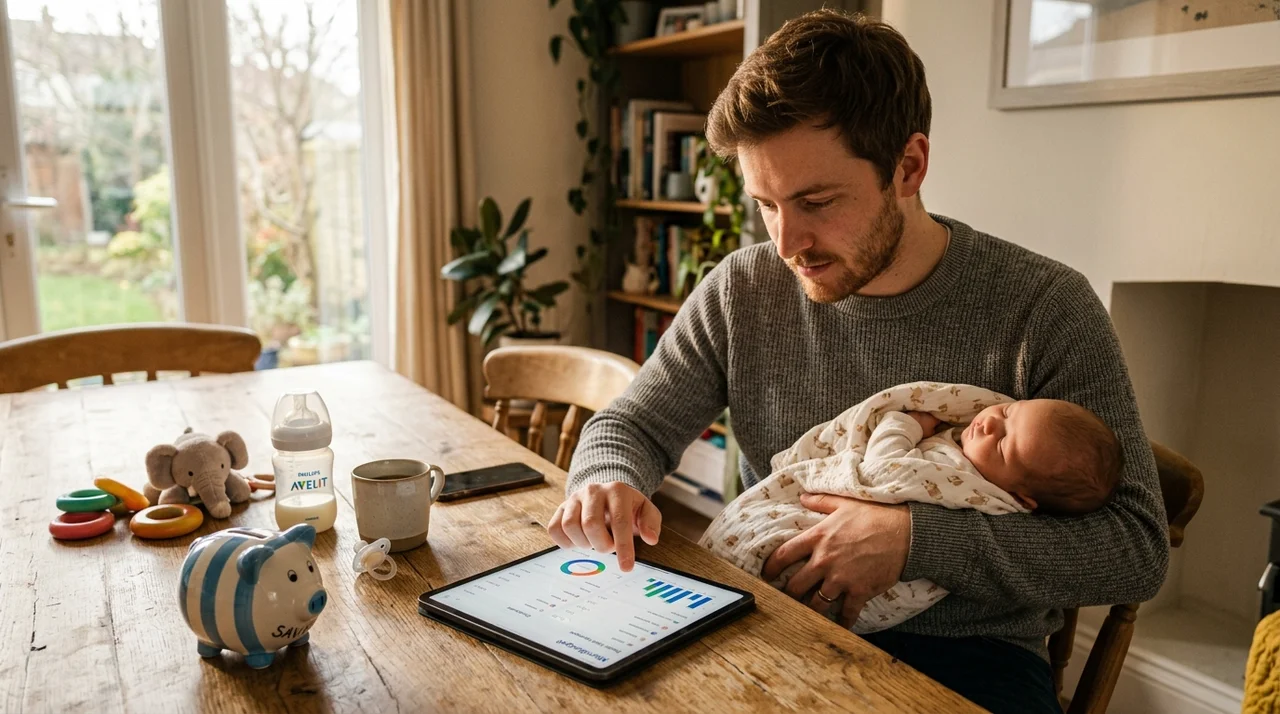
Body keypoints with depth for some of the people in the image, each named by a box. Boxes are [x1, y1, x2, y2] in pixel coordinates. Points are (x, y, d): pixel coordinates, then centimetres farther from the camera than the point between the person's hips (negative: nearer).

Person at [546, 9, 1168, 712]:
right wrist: (607, 483, -15)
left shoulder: (1044, 309, -8)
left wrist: (915, 540, -20)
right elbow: (631, 424, 10)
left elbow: (1137, 548, -8)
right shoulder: (740, 292, 1)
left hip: (969, 651, -1)